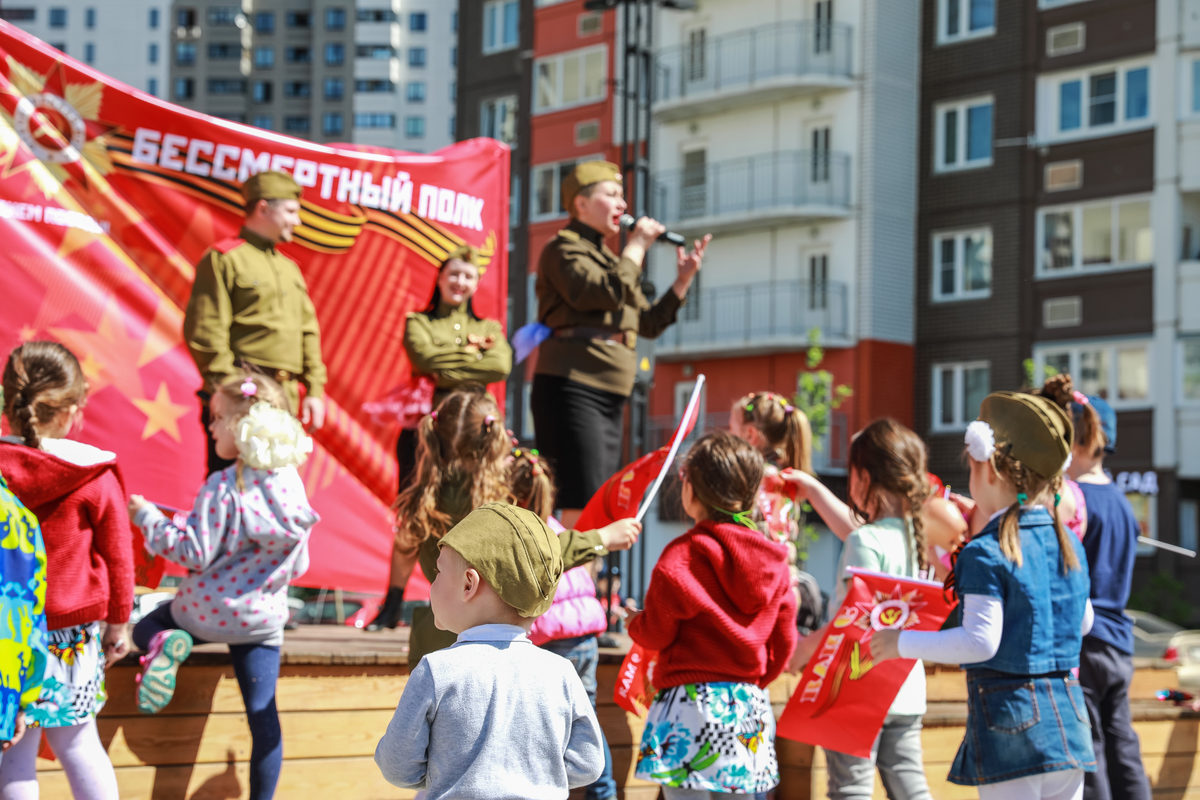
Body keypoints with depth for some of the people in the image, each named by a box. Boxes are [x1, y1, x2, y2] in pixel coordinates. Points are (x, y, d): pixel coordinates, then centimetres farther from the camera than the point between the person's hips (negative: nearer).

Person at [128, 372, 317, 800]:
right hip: (264, 616, 4)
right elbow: (298, 566, 8)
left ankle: (165, 645, -10)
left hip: (209, 609, -4)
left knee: (146, 627, 23)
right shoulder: (293, 487, 0)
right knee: (263, 714, 9)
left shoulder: (223, 487, -17)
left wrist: (147, 517, -6)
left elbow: (195, 553, -16)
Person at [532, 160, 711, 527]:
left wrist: (682, 281, 11)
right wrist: (636, 247, -9)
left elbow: (649, 323, 23)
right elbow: (603, 294, -20)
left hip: (609, 398, 10)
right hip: (571, 389, -9)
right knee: (583, 508, -18)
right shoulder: (563, 250, -2)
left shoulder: (608, 259, 25)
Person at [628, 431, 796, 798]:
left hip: (691, 698, -6)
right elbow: (784, 641, 11)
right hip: (750, 704, 6)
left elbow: (656, 632, -6)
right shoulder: (774, 560, 5)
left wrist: (634, 621, 16)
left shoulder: (682, 555, -12)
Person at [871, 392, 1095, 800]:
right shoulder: (1069, 545, 8)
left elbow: (980, 641, -18)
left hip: (1011, 721, -7)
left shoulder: (987, 553, -14)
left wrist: (901, 643, -10)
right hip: (1069, 720, 7)